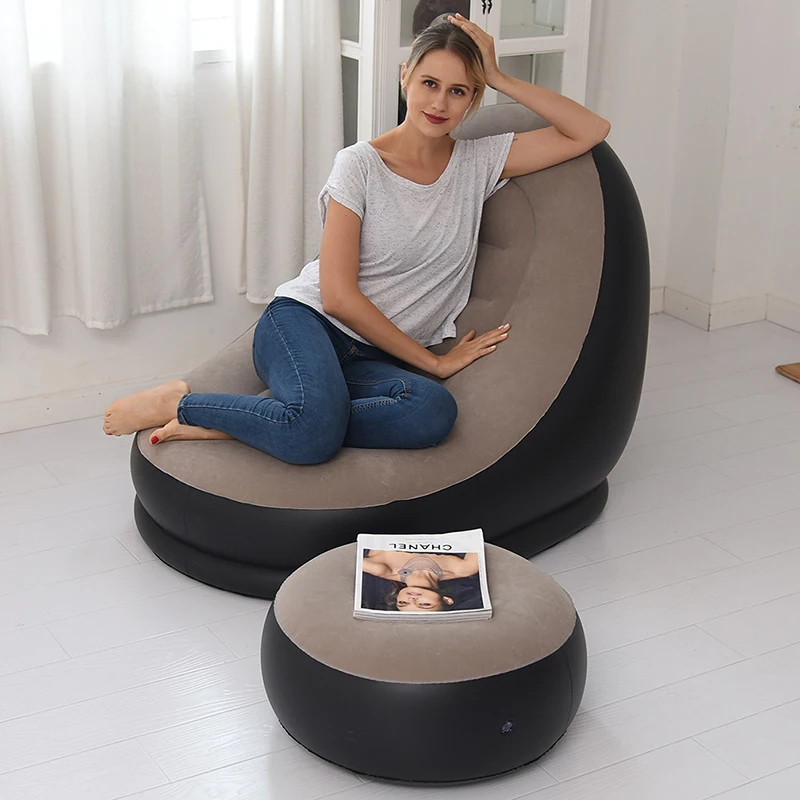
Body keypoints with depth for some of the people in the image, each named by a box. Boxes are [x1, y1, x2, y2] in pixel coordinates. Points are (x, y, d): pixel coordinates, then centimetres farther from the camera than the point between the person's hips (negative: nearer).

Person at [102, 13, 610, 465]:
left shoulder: (478, 163, 8)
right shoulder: (361, 165, -4)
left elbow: (592, 131, 2)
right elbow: (338, 296, -10)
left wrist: (500, 79, -4)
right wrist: (433, 361, -8)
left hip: (372, 357, 5)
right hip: (306, 323, -4)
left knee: (434, 413, -35)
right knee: (315, 432, -40)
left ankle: (228, 424, -22)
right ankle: (181, 403, -10)